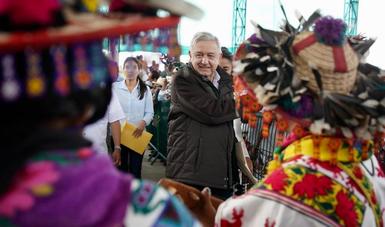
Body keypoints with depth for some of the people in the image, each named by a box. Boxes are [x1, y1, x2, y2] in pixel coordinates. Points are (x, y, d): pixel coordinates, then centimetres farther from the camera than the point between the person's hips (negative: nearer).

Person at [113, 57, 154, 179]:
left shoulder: (145, 89, 4)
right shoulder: (115, 87, 1)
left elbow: (150, 112, 1)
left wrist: (143, 123, -19)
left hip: (138, 134, 1)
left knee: (135, 169, 9)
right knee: (120, 168, 9)